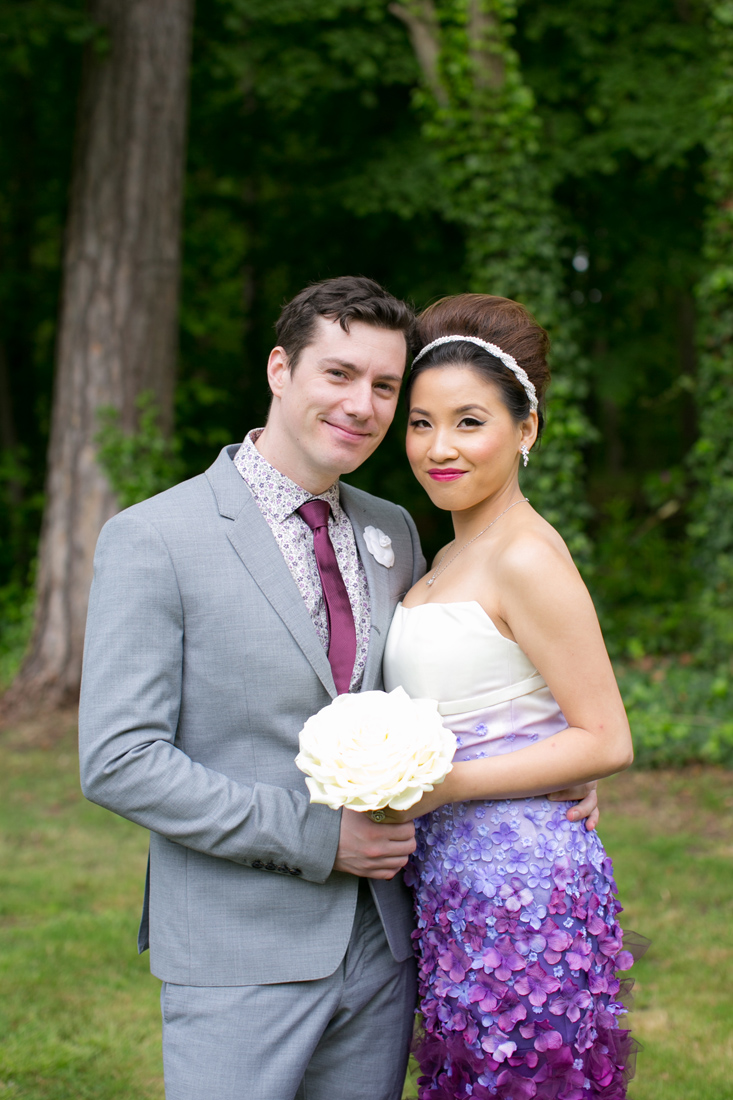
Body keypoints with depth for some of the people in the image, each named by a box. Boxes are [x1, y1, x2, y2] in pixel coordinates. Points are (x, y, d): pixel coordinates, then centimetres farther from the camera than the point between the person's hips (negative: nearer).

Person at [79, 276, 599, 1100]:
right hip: (242, 957, -5)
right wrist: (312, 835, -17)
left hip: (382, 941, 6)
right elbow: (118, 760, -15)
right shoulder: (152, 539, -10)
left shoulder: (392, 533, 8)